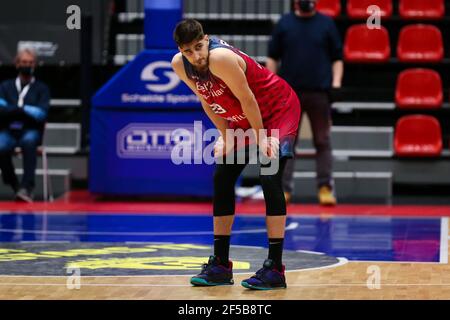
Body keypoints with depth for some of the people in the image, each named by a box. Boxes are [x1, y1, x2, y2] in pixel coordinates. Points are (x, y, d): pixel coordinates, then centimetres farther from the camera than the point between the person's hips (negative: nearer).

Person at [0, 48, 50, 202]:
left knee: (29, 141, -38)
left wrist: (14, 109, -6)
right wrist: (25, 110, -8)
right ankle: (15, 186, -14)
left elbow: (41, 114, -4)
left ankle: (27, 187, -43)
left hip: (30, 131, -1)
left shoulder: (41, 88, 12)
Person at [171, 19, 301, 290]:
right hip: (243, 118, 9)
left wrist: (261, 138, -18)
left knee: (269, 178, -20)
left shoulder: (220, 58, -34)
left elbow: (247, 99, -25)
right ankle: (220, 265, 13)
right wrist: (225, 136, -1)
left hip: (279, 109, -8)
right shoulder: (179, 65, -11)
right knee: (222, 180, 5)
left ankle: (275, 269, -19)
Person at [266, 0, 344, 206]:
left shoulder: (327, 24, 6)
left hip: (319, 91, -1)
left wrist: (336, 83, -2)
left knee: (322, 141, 0)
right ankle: (284, 188, 5)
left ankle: (325, 188, 4)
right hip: (289, 91, 1)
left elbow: (337, 57, 9)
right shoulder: (284, 24, 7)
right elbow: (272, 57, 10)